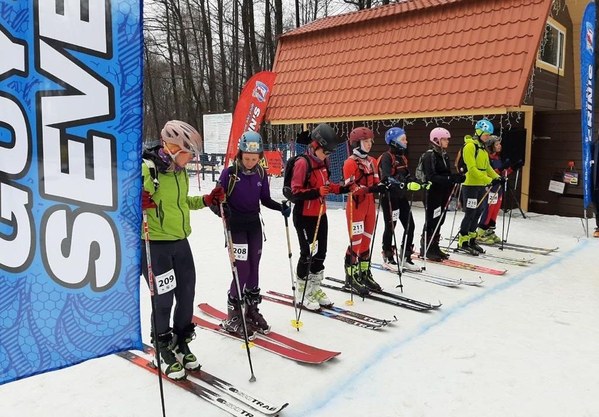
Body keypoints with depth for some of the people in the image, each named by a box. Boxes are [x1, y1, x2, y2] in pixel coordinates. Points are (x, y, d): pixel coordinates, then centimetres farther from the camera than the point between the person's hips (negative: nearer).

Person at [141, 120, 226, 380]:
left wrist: (207, 200, 10)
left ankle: (181, 344, 33)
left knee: (186, 295, 13)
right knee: (163, 300, 1)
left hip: (180, 243, 7)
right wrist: (138, 203, -37)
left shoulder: (180, 172, 9)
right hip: (154, 245, -7)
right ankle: (164, 351, 23)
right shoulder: (145, 169, -16)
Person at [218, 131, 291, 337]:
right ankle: (232, 317, 7)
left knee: (254, 268, 11)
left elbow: (265, 199, 8)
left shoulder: (261, 173, 1)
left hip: (254, 225, 5)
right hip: (235, 226, -5)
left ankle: (252, 310, 27)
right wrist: (221, 209, -32)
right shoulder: (230, 173, -13)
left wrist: (281, 207, -9)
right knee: (242, 270, -8)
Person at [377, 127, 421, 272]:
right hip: (389, 197, -8)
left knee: (410, 225, 7)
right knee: (390, 227, 2)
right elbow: (387, 178, -26)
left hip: (401, 196, 8)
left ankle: (405, 257, 18)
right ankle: (388, 258, 16)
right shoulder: (386, 157, -14)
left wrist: (418, 183, 3)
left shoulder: (402, 157, 13)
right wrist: (406, 184, -35)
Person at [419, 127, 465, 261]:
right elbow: (431, 177, -22)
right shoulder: (429, 156, -13)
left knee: (440, 221, 11)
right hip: (432, 193, -8)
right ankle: (425, 249, 8)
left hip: (443, 193, 8)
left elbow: (447, 174, 17)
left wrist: (457, 177, -3)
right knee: (432, 221, -2)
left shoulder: (445, 155, 14)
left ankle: (434, 247, 21)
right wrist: (450, 178, -28)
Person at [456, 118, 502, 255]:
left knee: (477, 212, 11)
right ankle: (462, 242, 3)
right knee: (470, 213, -5)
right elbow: (472, 168, -20)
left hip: (481, 185, 9)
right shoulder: (470, 146, -13)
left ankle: (471, 240, 21)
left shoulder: (482, 147, 15)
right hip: (471, 185, -8)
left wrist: (497, 177, 5)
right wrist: (489, 180, -23)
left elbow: (487, 166, 20)